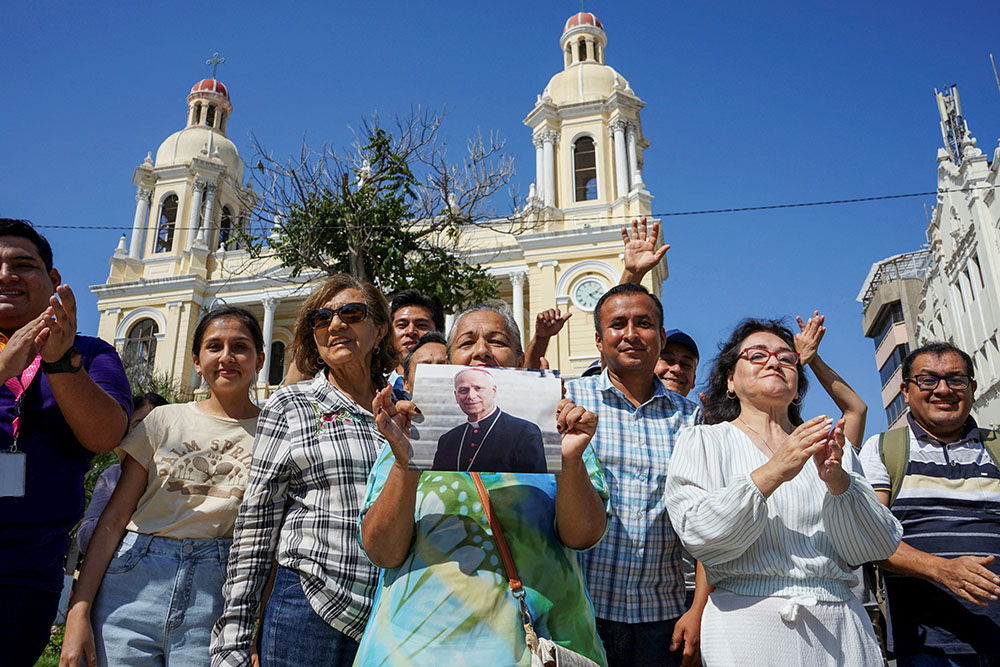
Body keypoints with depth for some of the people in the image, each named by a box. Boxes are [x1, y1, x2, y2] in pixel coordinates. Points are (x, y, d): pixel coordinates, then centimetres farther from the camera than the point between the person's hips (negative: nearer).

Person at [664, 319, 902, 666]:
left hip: (840, 626, 3)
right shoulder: (703, 442, 3)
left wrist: (837, 481, -14)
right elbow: (700, 536, -11)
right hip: (746, 621, -3)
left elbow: (878, 546, 3)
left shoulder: (831, 446, 12)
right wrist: (772, 473, -19)